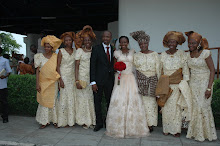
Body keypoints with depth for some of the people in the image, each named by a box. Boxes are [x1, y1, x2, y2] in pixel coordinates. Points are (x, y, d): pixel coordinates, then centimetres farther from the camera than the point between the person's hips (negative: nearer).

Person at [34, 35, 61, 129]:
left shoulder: (56, 56, 2)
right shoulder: (39, 56, 3)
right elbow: (37, 70, 0)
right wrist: (37, 83, -6)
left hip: (53, 83, 0)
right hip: (43, 83, 0)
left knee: (54, 101, 4)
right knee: (44, 101, 4)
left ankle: (55, 120, 16)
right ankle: (45, 121, 14)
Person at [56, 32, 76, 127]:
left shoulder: (75, 51, 9)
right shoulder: (61, 51, -2)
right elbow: (58, 66, -5)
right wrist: (60, 80, -13)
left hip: (72, 77, 4)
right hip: (63, 76, -4)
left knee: (72, 98, 6)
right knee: (63, 98, -2)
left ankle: (71, 120, 17)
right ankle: (63, 121, 10)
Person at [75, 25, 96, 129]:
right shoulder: (79, 50, 1)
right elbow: (76, 66, -3)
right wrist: (77, 80, -11)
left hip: (92, 78, 2)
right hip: (82, 77, -2)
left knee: (91, 98, 3)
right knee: (82, 98, 2)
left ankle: (91, 120, 16)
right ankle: (84, 121, 15)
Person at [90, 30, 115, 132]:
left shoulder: (113, 50, 8)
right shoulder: (96, 49, -3)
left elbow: (114, 65, 10)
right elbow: (92, 66, -7)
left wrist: (114, 79, 0)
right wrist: (93, 82, -13)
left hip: (110, 80, 3)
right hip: (99, 80, -3)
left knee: (110, 101, 9)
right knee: (97, 101, 5)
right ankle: (99, 123, 20)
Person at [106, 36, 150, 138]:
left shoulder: (133, 52, 8)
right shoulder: (116, 53, 6)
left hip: (130, 78, 1)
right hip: (120, 78, 0)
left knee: (132, 100, -2)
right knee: (119, 101, -5)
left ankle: (132, 127, 12)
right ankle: (119, 127, 10)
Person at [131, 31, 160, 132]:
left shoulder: (154, 54, 7)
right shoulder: (136, 56, 8)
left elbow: (158, 69, 6)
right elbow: (134, 68, 6)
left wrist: (159, 82, 1)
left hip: (152, 81, 0)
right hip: (140, 81, 0)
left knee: (151, 101, 0)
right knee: (142, 101, -3)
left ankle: (150, 124, 10)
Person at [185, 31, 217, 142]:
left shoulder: (205, 53, -11)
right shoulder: (188, 55, 6)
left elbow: (212, 70, -11)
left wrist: (209, 88, -17)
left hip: (204, 83, -5)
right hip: (192, 83, 5)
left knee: (203, 107, -2)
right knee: (194, 106, 4)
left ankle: (206, 133, 16)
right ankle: (195, 132, 18)